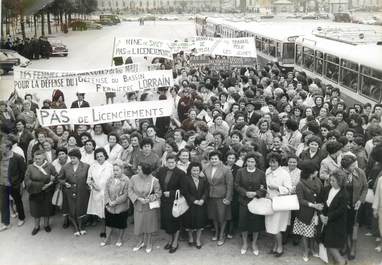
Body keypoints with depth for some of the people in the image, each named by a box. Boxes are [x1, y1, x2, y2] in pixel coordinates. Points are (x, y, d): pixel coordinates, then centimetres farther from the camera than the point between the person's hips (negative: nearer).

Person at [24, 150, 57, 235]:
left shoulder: (49, 166, -6)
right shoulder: (30, 167, -6)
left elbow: (56, 177, -5)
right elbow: (27, 181, -12)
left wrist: (49, 183, -22)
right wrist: (41, 186, -16)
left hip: (47, 193, 0)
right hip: (35, 193, 0)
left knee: (46, 209, 12)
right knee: (36, 210, 11)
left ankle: (46, 224, 33)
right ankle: (36, 226, 30)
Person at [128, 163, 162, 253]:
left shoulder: (154, 180, -17)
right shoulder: (134, 178, -10)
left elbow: (158, 193, -10)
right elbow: (130, 191, -4)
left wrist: (149, 199, -22)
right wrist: (138, 198, -17)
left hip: (150, 207, -2)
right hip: (138, 206, 2)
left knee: (149, 224, 12)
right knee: (139, 224, 12)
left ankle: (148, 242, 35)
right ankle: (142, 241, 38)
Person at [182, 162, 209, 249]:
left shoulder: (203, 180, 3)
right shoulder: (186, 179, -6)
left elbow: (206, 191, 0)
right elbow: (185, 193, -9)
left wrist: (202, 199, -15)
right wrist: (194, 201, -15)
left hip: (201, 205, 2)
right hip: (190, 205, -2)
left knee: (200, 221, 4)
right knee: (190, 222, 8)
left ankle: (198, 240, 18)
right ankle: (190, 238, 29)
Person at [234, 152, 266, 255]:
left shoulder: (261, 173, -3)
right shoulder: (240, 172, -2)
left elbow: (264, 188, -2)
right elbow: (237, 185, -2)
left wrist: (256, 193, -17)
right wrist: (246, 193, -15)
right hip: (244, 201, 0)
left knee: (256, 223, 7)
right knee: (244, 222, 7)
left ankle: (254, 244, 25)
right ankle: (245, 243, 26)